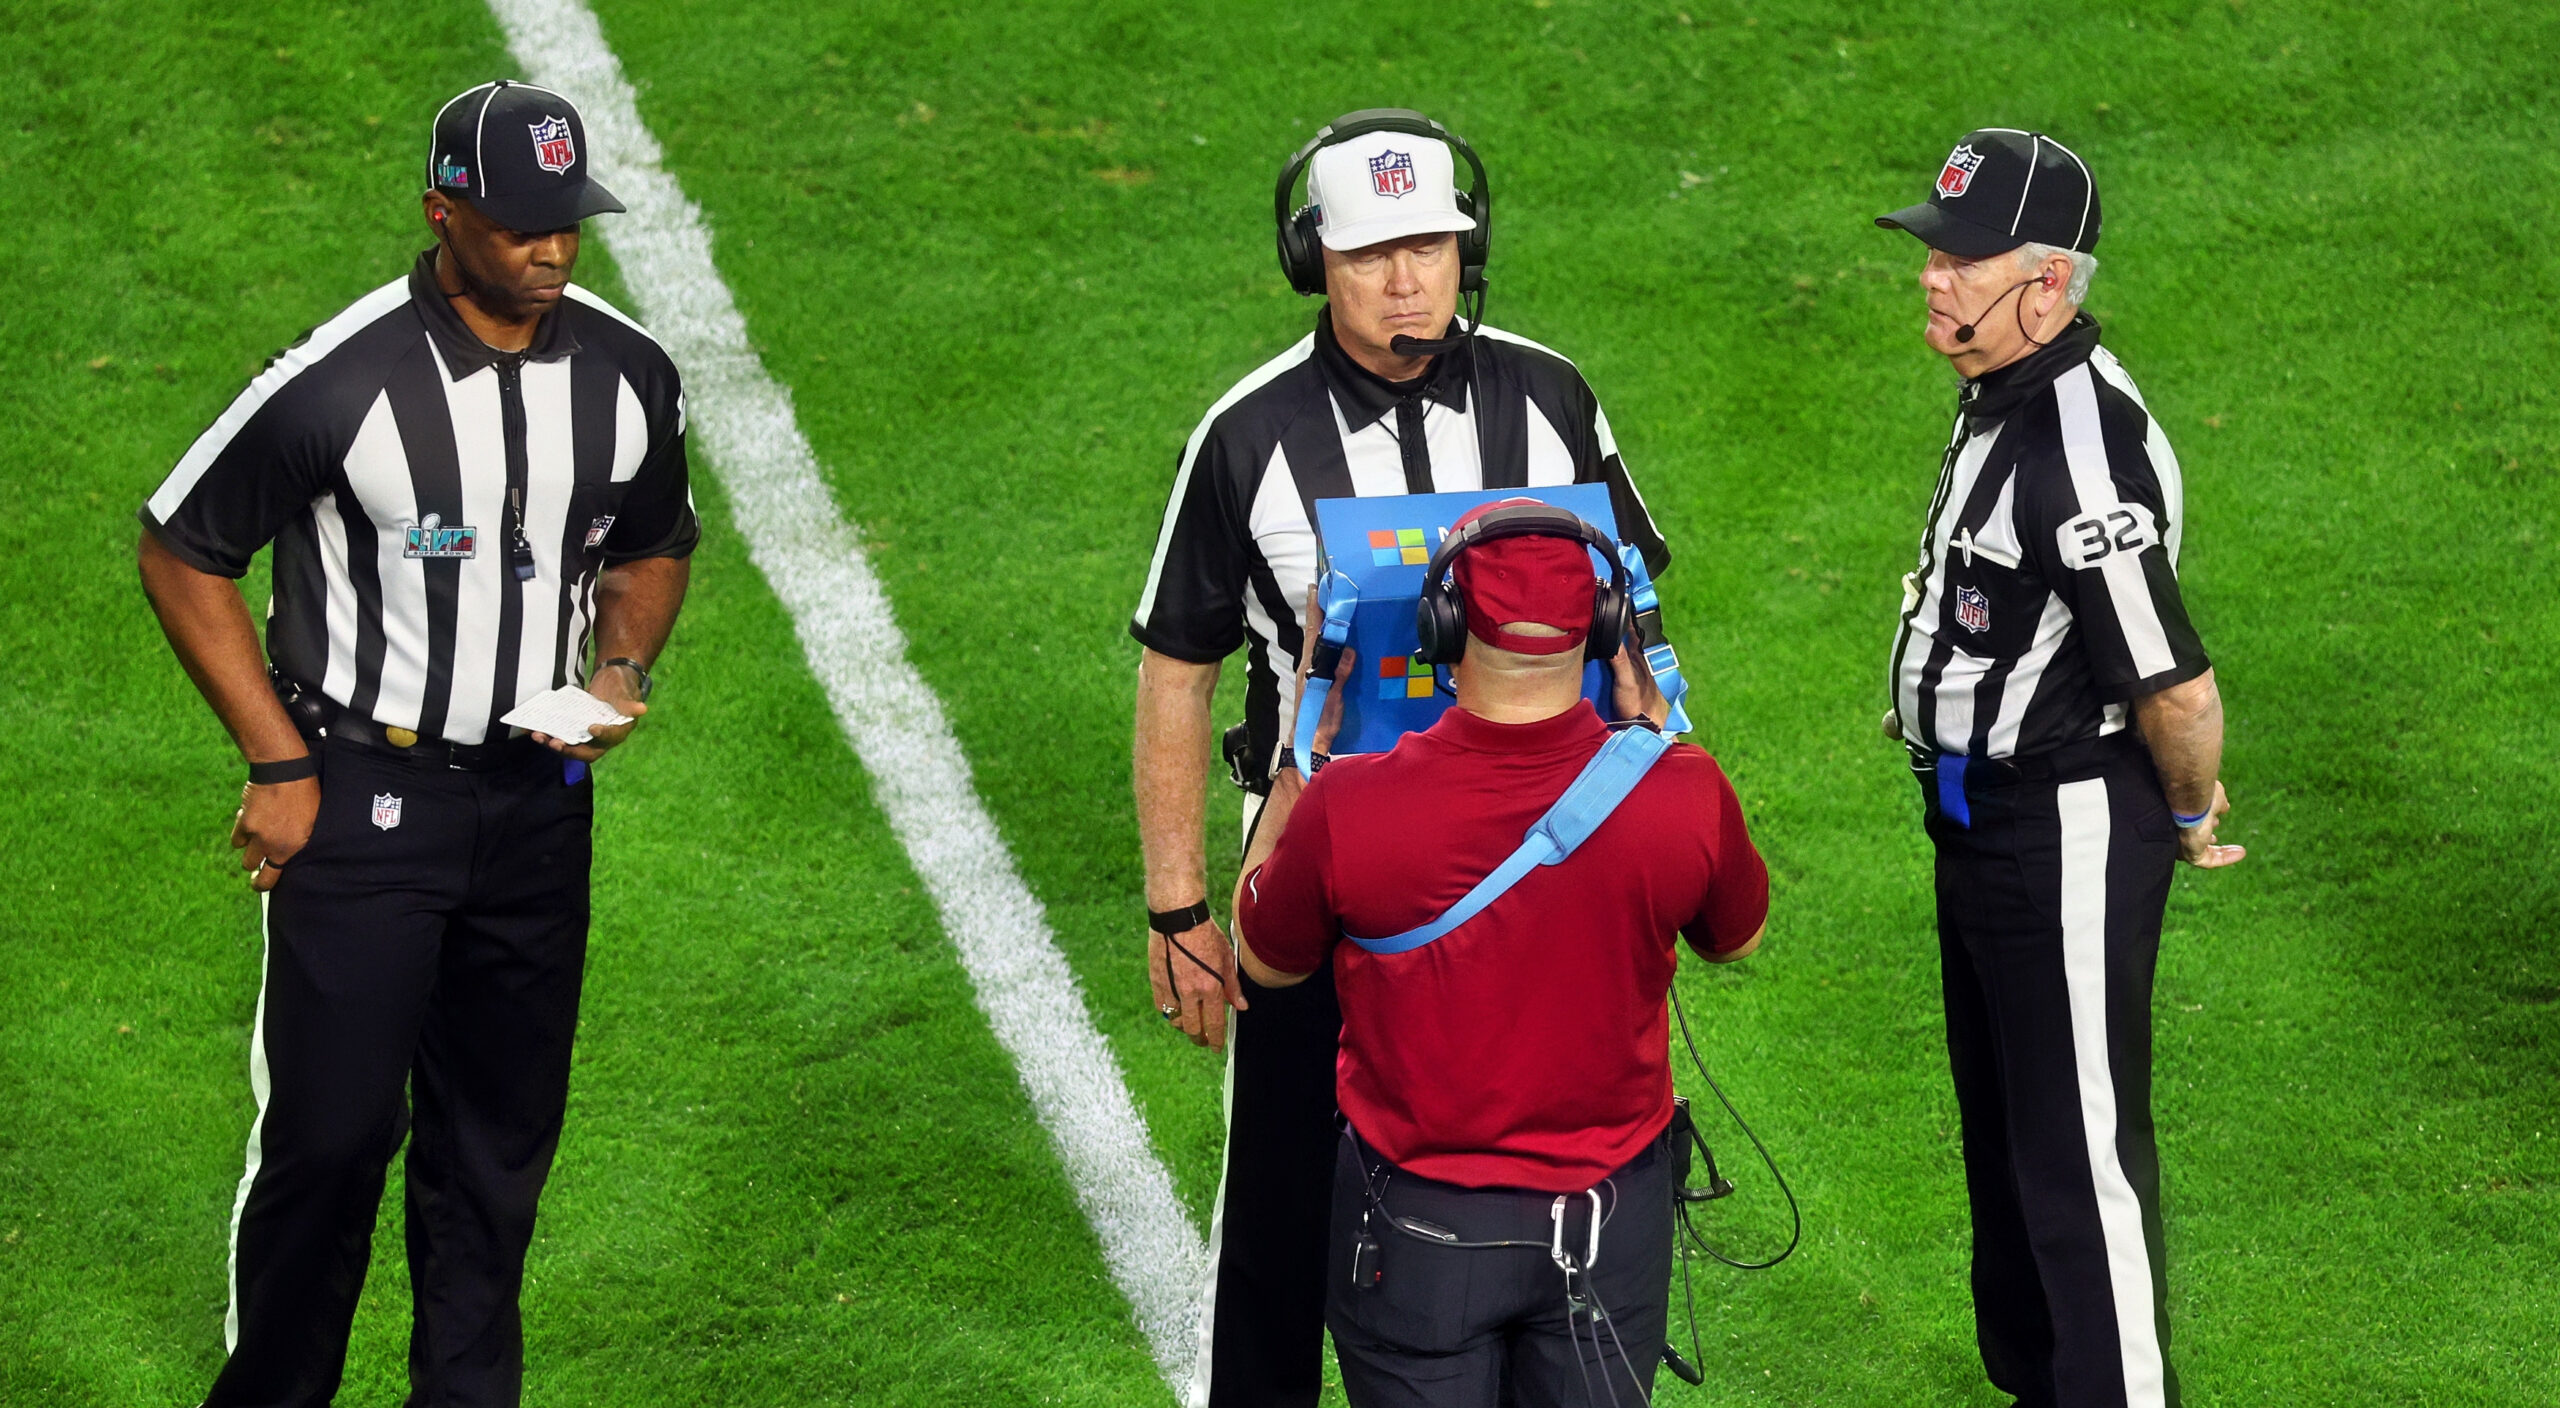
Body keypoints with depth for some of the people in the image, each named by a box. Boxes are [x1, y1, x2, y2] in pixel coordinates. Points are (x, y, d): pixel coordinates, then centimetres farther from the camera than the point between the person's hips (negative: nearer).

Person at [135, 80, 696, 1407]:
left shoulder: (629, 376, -1)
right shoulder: (340, 382, -18)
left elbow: (652, 546, 18)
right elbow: (180, 553, -7)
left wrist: (622, 665, -3)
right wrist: (278, 765, -8)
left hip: (536, 794, 5)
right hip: (360, 794, -5)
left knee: (502, 1136, 11)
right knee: (331, 1127, -6)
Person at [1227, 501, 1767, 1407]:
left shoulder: (1347, 811, -24)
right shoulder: (1681, 796, -20)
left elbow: (1264, 959, -1)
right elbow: (1736, 938, 4)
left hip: (1416, 1224, -1)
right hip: (1612, 1219, 1)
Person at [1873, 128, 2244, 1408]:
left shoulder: (2083, 455, -30)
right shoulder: (2002, 393, 3)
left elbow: (2179, 690, -29)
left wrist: (2192, 815, -11)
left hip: (2068, 832, -11)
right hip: (1982, 819, 11)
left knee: (2080, 1153, -1)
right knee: (2003, 1136, 24)